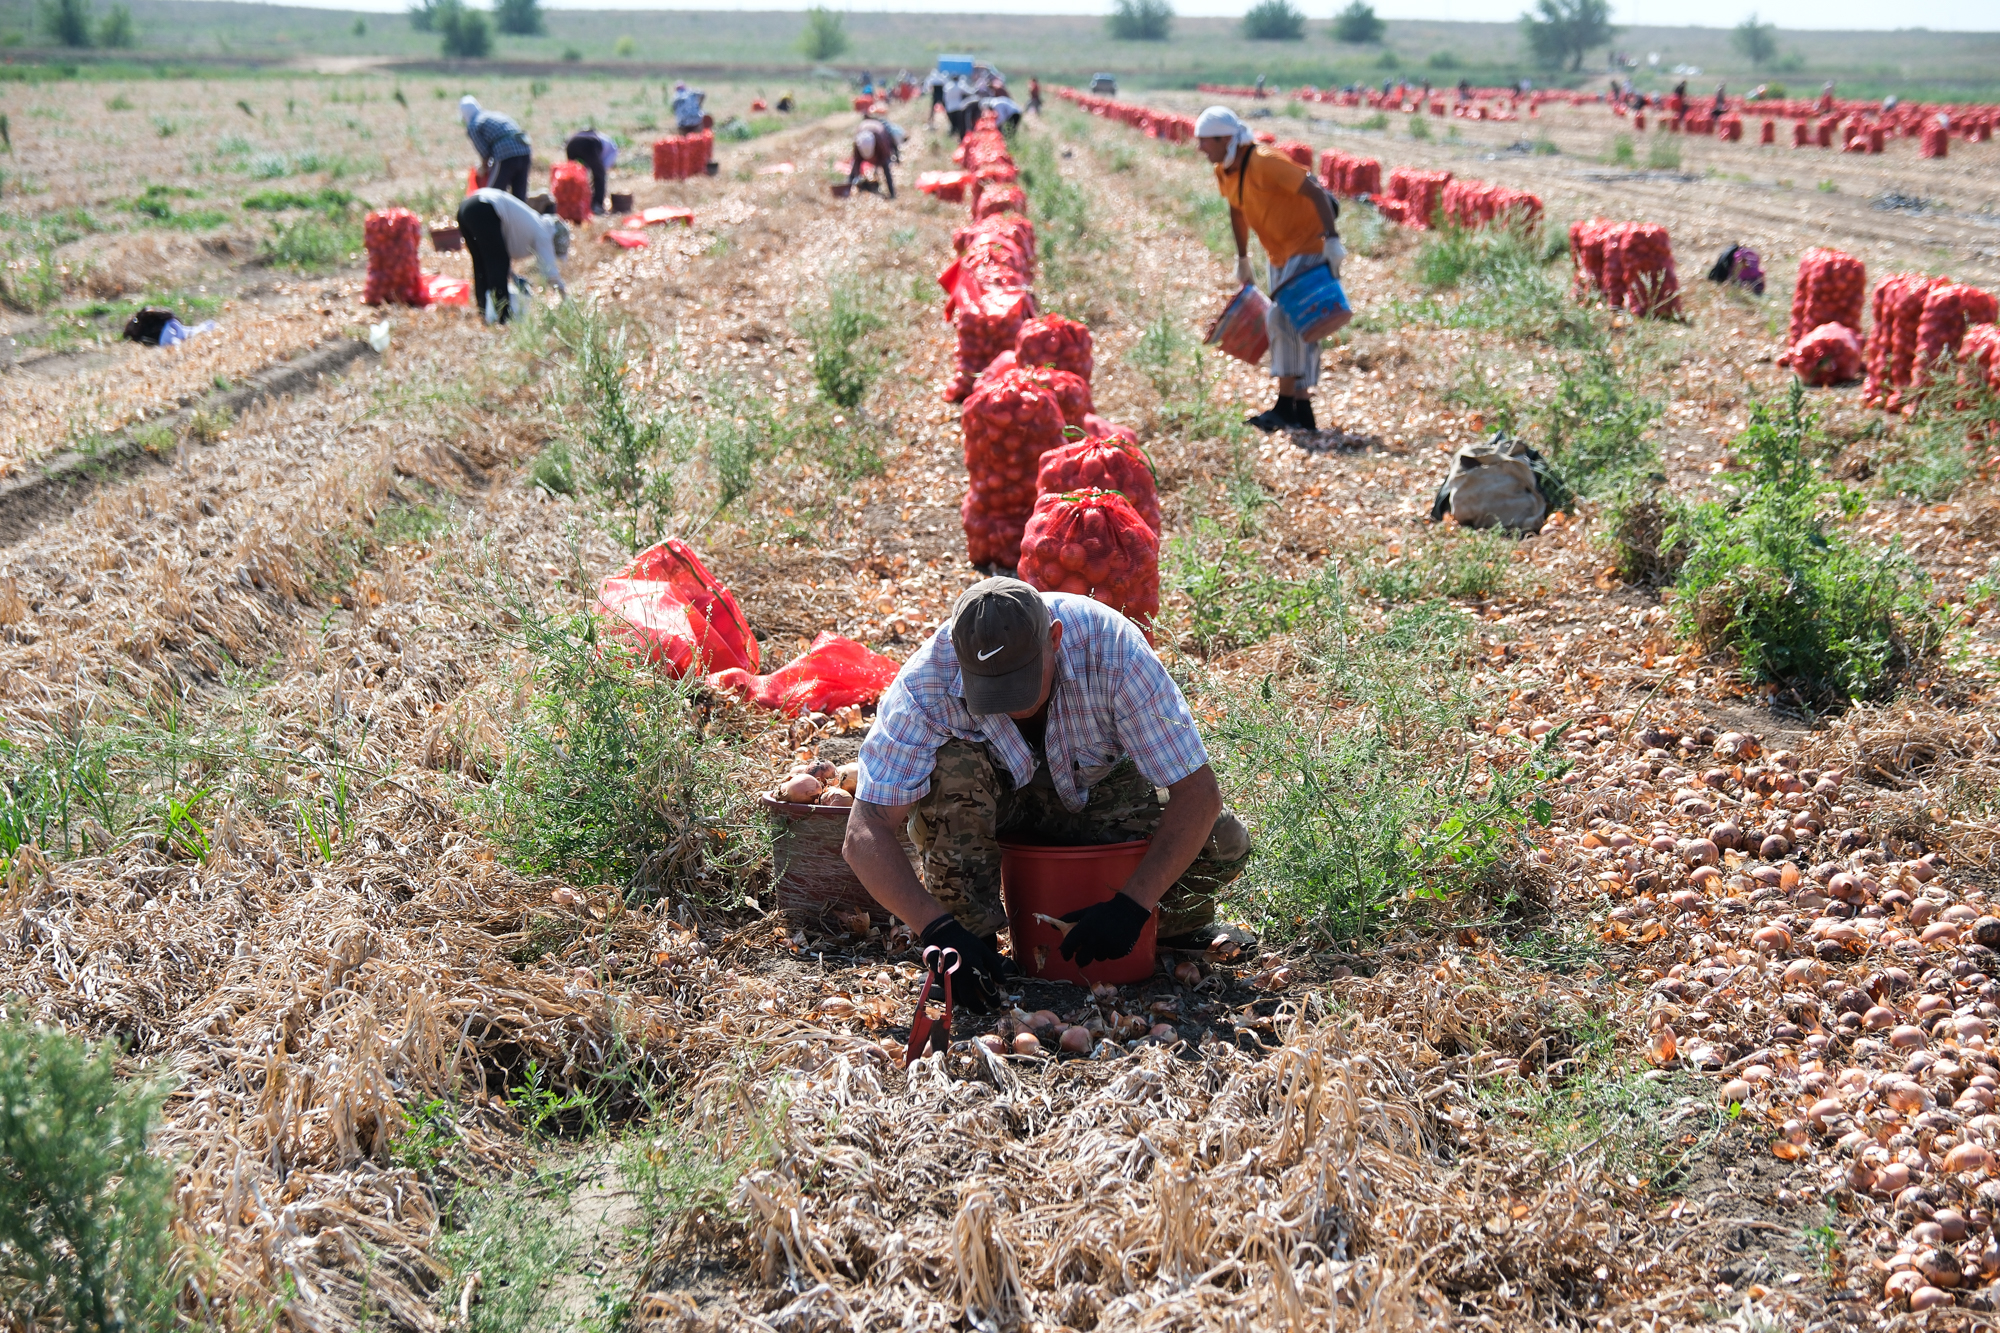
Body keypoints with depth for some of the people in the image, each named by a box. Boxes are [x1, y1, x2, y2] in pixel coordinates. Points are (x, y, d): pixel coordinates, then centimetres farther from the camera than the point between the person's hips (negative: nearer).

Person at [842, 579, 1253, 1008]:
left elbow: (1199, 792, -32)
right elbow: (865, 832, -34)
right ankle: (969, 930, -16)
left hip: (1094, 789, 0)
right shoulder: (926, 681, -33)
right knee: (950, 767, -35)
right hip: (989, 797, 0)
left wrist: (1130, 906, -40)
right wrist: (937, 928, -47)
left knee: (1225, 843, -24)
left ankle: (1173, 923, 7)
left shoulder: (1113, 648, -34)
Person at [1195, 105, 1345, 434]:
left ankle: (1286, 408, -13)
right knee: (1284, 325, 11)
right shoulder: (1224, 173, 1)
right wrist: (1243, 259, 22)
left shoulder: (1266, 163, -24)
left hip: (1309, 246, -9)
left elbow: (1315, 192, -25)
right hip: (1280, 254, 9)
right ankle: (1302, 412, 17)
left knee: (1284, 319, -17)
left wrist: (1332, 239, -30)